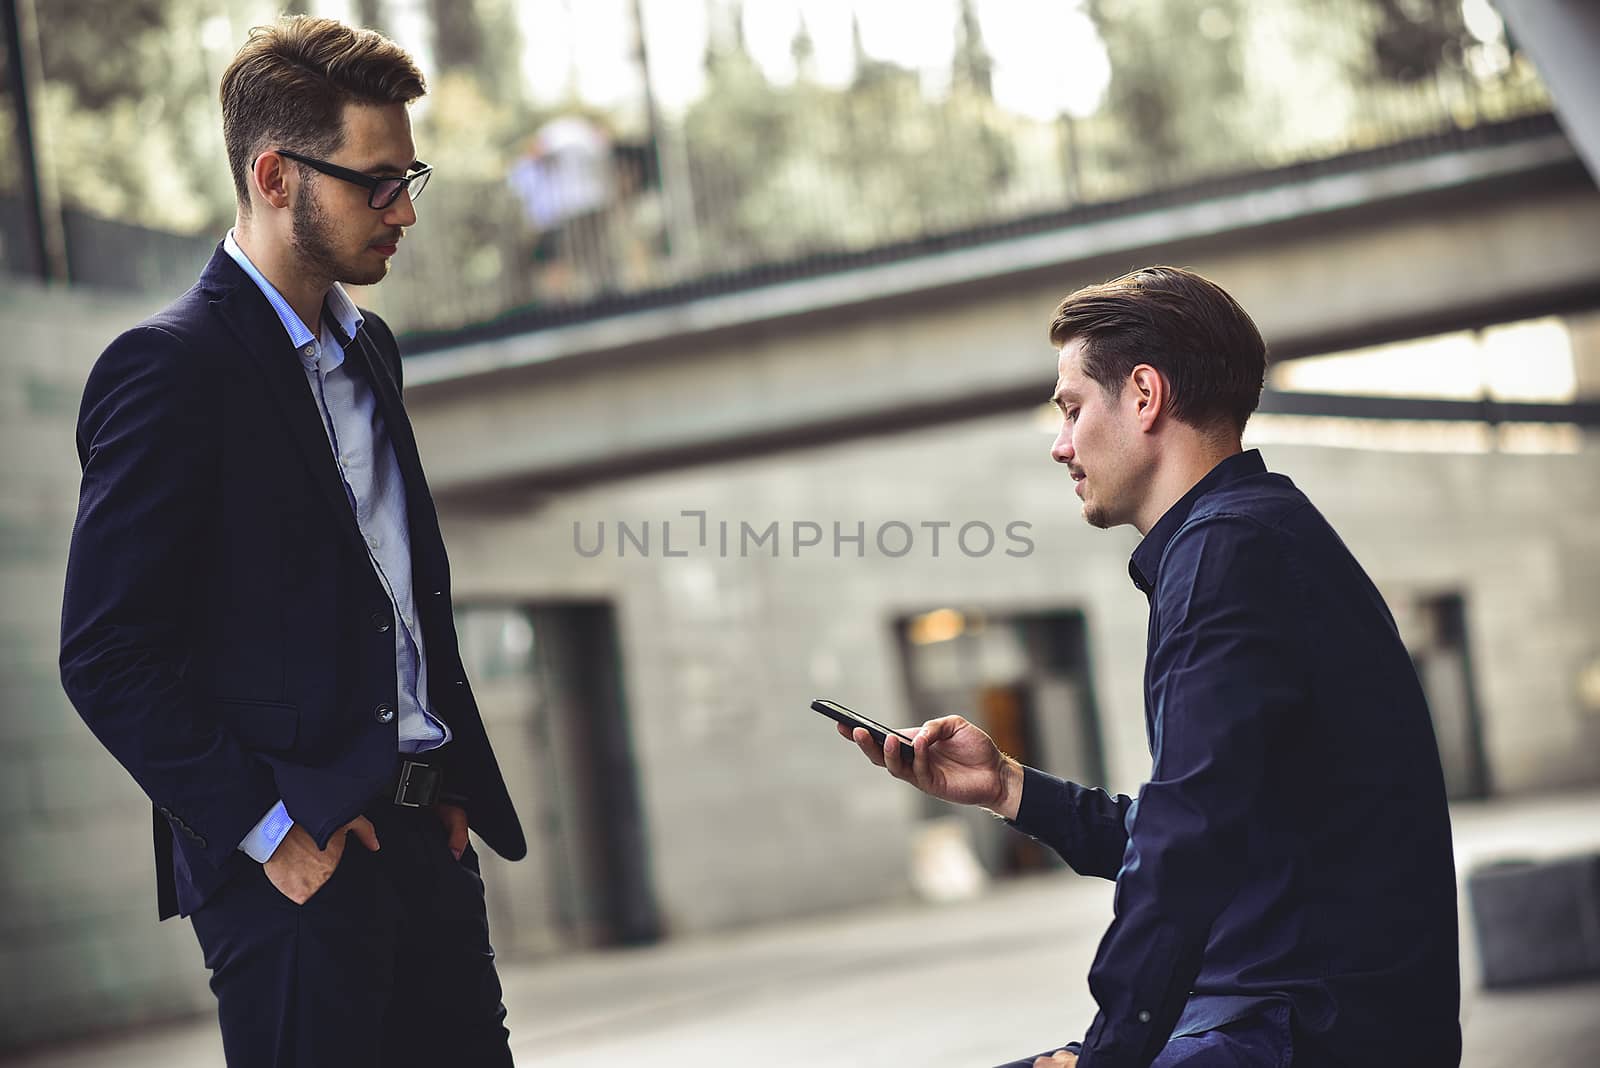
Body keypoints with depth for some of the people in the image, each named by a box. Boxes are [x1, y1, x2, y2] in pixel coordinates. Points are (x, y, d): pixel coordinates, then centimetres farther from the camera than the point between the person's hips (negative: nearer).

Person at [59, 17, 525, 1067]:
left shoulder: (369, 348, 14)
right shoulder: (171, 368, -12)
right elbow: (107, 658, -15)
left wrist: (454, 777, 10)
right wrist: (267, 830, -15)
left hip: (424, 834, 8)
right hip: (294, 863, -8)